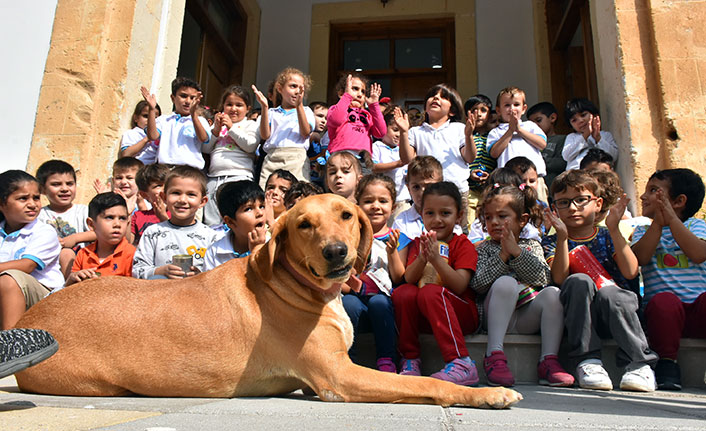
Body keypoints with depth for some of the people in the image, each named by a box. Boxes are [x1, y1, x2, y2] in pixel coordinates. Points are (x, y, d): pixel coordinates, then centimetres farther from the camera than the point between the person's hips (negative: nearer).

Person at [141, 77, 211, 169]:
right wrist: (152, 109, -5)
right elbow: (152, 136, 1)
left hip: (192, 168, -1)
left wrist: (194, 114, -18)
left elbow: (203, 138, -7)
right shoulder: (164, 119, 16)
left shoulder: (200, 120, 12)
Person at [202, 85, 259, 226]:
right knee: (210, 222, 0)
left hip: (239, 176, -4)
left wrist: (231, 127, -4)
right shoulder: (218, 123, 24)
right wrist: (216, 130, 3)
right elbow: (205, 149, 17)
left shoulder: (250, 125, 12)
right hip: (214, 176, 5)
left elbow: (250, 146, -7)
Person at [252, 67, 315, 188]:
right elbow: (265, 135, 5)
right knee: (264, 194, -13)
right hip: (272, 157, 1)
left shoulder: (306, 111, 18)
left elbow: (306, 133, 0)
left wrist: (299, 105, -7)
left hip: (296, 157, -1)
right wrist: (264, 107, -1)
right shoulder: (272, 112, 20)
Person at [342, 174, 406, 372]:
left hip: (385, 301, -1)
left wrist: (392, 252, -8)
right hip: (357, 298, 1)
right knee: (348, 302, -32)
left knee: (378, 301, -33)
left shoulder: (397, 239, 9)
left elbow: (400, 279, 5)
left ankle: (386, 361, -20)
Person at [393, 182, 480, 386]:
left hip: (461, 313, -3)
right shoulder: (417, 243, 11)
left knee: (430, 292, -32)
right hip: (424, 316, 4)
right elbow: (409, 279, -5)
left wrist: (436, 258, -28)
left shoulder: (463, 244, -2)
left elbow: (459, 286, -16)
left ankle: (461, 364, -32)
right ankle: (410, 360, -13)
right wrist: (422, 258, -24)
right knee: (403, 292, -24)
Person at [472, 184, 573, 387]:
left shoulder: (532, 246, 15)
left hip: (528, 317, 2)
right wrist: (502, 255, -12)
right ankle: (494, 355, -33)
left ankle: (549, 360, -23)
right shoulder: (484, 249, 10)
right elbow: (478, 284, -7)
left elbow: (543, 279, -3)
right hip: (498, 316, -2)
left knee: (553, 292, -23)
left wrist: (516, 252, -11)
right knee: (506, 282, -29)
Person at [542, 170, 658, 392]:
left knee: (608, 292, -32)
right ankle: (587, 360, -27)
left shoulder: (607, 237, 10)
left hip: (615, 310, 0)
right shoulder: (551, 242, 8)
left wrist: (613, 229, -12)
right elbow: (559, 279, -11)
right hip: (578, 317, 0)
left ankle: (640, 363, -21)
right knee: (579, 281, -29)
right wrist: (562, 236, -18)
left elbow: (630, 272, -8)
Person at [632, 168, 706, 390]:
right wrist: (658, 223, -10)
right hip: (666, 308, 0)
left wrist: (671, 219, -10)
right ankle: (667, 361, -21)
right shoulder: (643, 230, 18)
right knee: (664, 301, -34)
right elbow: (640, 258, -5)